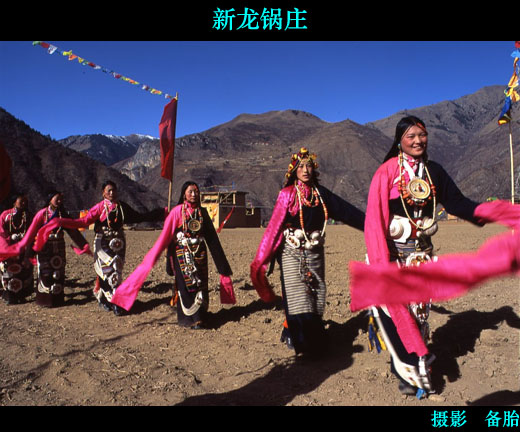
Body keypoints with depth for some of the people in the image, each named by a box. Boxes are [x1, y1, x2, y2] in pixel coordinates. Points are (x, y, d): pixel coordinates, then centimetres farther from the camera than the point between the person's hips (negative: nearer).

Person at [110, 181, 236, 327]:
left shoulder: (202, 212, 7)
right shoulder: (177, 211, -4)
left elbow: (211, 237, 10)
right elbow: (165, 235, -8)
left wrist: (222, 264, 12)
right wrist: (152, 258, -14)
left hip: (199, 254, 3)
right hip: (182, 253, -3)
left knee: (200, 284, 4)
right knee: (186, 284, -2)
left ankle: (200, 317, 16)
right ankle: (189, 318, 9)